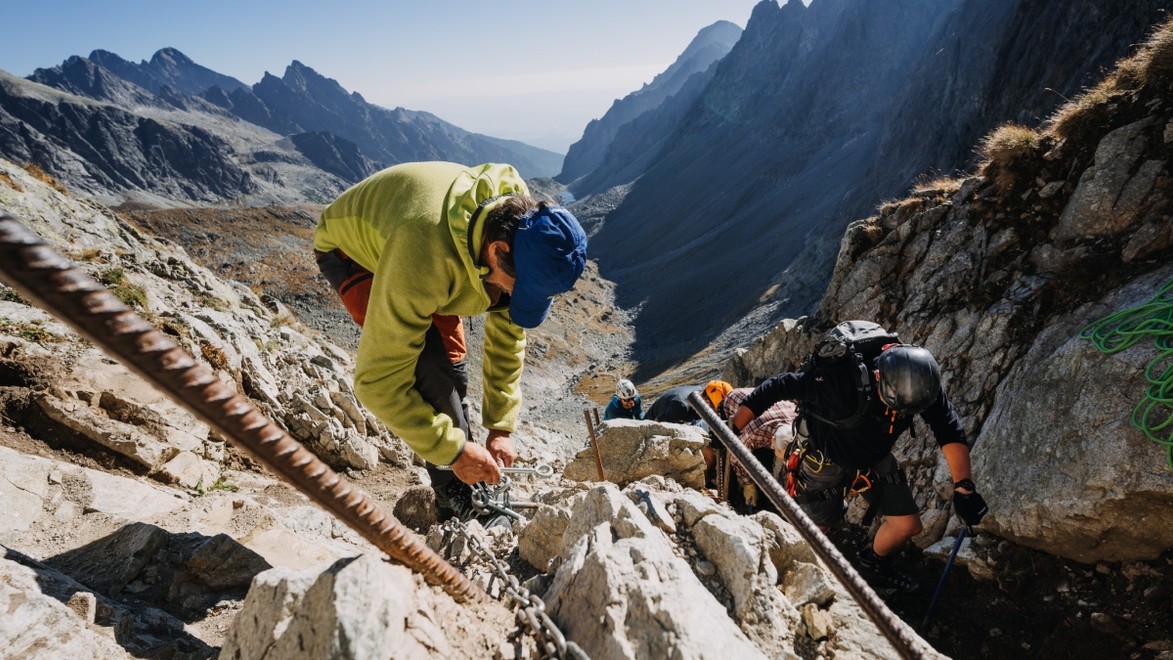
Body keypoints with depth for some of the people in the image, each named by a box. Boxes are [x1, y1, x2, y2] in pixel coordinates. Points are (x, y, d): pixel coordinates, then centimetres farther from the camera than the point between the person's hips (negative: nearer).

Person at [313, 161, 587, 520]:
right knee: (430, 362, -24)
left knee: (451, 361, 0)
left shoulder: (522, 223, -25)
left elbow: (508, 334, -12)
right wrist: (454, 450, -35)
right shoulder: (425, 257, -46)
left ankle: (469, 485, 17)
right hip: (352, 246, -6)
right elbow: (377, 380, -39)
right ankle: (458, 501, -8)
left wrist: (501, 426, -13)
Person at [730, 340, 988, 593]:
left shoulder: (920, 383, -25)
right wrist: (732, 431, -32)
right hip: (824, 460, -4)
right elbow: (776, 388, -35)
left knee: (908, 525, 3)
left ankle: (875, 561, 36)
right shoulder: (838, 380, -40)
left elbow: (950, 430, -18)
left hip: (875, 458, 4)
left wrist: (964, 487, -27)